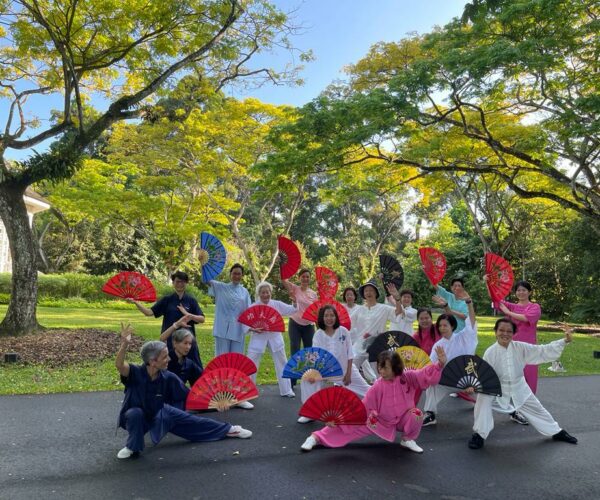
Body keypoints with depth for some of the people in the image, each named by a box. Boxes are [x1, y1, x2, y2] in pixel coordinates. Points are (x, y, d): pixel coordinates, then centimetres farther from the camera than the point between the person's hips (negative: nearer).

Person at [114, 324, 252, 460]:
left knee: (190, 421, 4)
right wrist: (125, 344, -72)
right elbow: (119, 365, -54)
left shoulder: (168, 377, -21)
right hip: (134, 417, -3)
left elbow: (189, 395, -9)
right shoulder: (135, 372, -31)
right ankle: (132, 447, -11)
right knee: (135, 414, -39)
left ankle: (228, 429, 23)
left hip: (159, 414, 3)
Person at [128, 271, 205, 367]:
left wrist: (188, 314, -19)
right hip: (169, 340, 1)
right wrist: (135, 302, -17)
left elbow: (202, 319, -4)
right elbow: (149, 312, -5)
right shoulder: (167, 300, 3)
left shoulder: (191, 300, 2)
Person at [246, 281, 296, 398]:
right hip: (258, 338, -2)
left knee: (282, 363, 10)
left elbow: (292, 310, 3)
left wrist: (294, 302, -15)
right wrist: (253, 329, -24)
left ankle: (286, 390, 25)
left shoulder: (277, 304, -1)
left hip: (275, 337, 2)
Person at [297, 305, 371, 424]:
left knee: (367, 392, 6)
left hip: (345, 369, 0)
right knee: (307, 378, -22)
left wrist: (348, 373, -8)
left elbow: (349, 354, -5)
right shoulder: (318, 335, -11)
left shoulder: (343, 331, -10)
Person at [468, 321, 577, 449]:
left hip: (519, 389, 3)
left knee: (537, 409, 18)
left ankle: (557, 432, 48)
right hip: (498, 390, -3)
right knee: (483, 398, -30)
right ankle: (479, 434, -13)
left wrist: (564, 341, -21)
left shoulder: (521, 348, -14)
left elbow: (544, 351, -12)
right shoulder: (490, 352, -20)